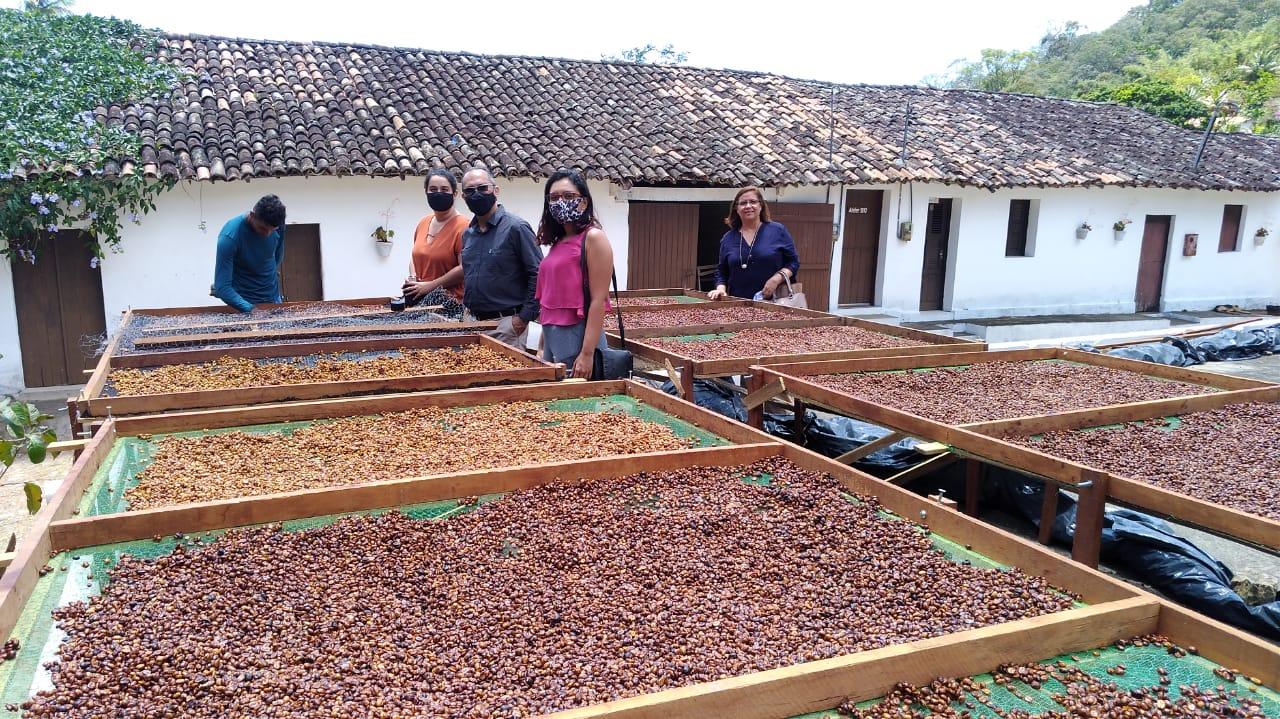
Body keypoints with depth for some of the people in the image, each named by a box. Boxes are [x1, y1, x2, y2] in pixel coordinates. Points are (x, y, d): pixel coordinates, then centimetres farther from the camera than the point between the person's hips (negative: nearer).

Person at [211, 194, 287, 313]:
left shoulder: (277, 225, -13)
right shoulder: (230, 236, -26)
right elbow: (222, 287, -27)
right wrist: (250, 309, -35)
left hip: (274, 299, 5)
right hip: (244, 302, -4)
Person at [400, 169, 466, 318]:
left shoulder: (462, 226, -9)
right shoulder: (423, 223, 14)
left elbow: (464, 268, -16)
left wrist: (429, 286, -14)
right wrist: (412, 278, 7)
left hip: (448, 302, -6)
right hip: (418, 299, 6)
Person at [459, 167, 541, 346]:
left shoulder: (516, 228, -10)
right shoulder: (467, 234, 12)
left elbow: (538, 275, -14)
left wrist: (524, 316, -16)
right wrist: (468, 307, 15)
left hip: (506, 323, -7)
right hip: (473, 321, 7)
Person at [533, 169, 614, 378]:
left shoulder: (593, 237, -9)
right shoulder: (558, 242, 13)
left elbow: (598, 300, -15)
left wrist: (587, 354, -20)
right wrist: (542, 348, 14)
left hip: (577, 337, -8)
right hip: (552, 338, 8)